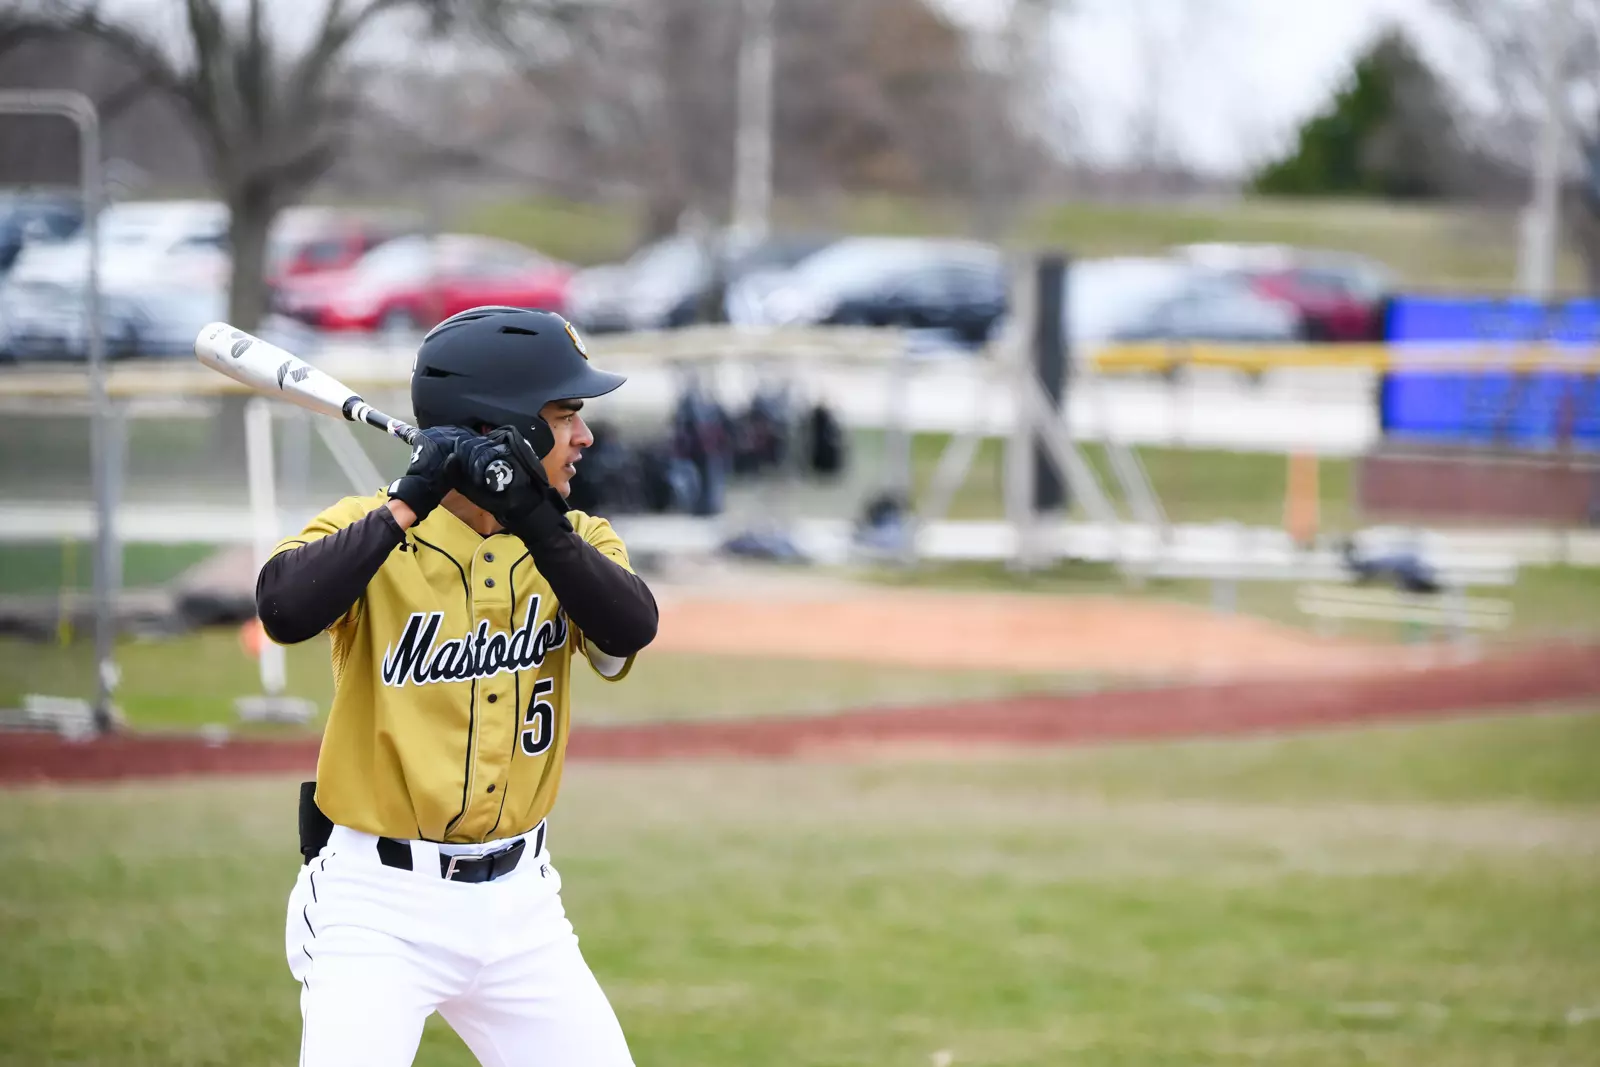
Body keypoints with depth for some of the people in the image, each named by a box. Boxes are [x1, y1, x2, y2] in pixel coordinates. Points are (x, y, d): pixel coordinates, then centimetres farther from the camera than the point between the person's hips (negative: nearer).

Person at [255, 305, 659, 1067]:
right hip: (381, 903, -5)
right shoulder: (369, 529, -8)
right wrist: (407, 505, -27)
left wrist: (534, 519, -25)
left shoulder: (571, 541, 6)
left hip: (519, 903, 5)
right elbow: (284, 610, -29)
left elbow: (631, 628, -15)